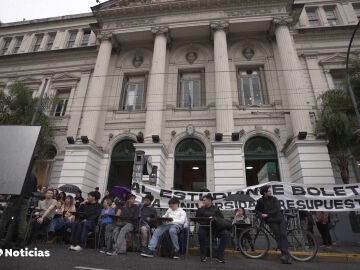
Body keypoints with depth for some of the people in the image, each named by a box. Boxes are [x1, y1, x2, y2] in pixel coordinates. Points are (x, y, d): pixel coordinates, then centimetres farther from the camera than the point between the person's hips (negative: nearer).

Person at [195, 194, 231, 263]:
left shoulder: (216, 209, 8)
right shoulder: (201, 209, 11)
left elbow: (222, 219, -4)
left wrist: (214, 218, -22)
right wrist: (199, 210, -8)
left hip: (215, 228, 1)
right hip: (204, 227, 0)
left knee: (226, 234, -26)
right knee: (200, 233, -35)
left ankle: (219, 255, -14)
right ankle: (203, 255, -16)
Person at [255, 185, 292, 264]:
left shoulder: (274, 199, 3)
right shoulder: (260, 201, 1)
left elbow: (277, 209, -8)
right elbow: (257, 210, 13)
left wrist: (267, 214, -15)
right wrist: (260, 215, -8)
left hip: (280, 219, 1)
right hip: (272, 221, -1)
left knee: (283, 234, -12)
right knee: (278, 236, -11)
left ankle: (285, 254, -8)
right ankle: (286, 255, -10)